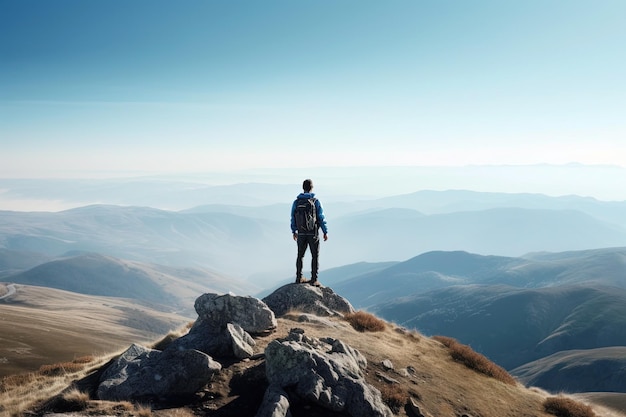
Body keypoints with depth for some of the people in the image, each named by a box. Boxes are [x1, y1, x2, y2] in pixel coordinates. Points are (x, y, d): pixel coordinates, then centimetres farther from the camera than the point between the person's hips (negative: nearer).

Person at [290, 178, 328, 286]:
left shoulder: (296, 202, 0)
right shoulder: (316, 201, -8)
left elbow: (293, 217, 6)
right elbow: (321, 217, -7)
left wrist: (294, 231, 18)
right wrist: (325, 232, 1)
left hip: (301, 233, 3)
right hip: (313, 233, -3)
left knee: (300, 255, 16)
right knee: (315, 256, 7)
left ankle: (299, 278, 20)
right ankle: (314, 279, 5)